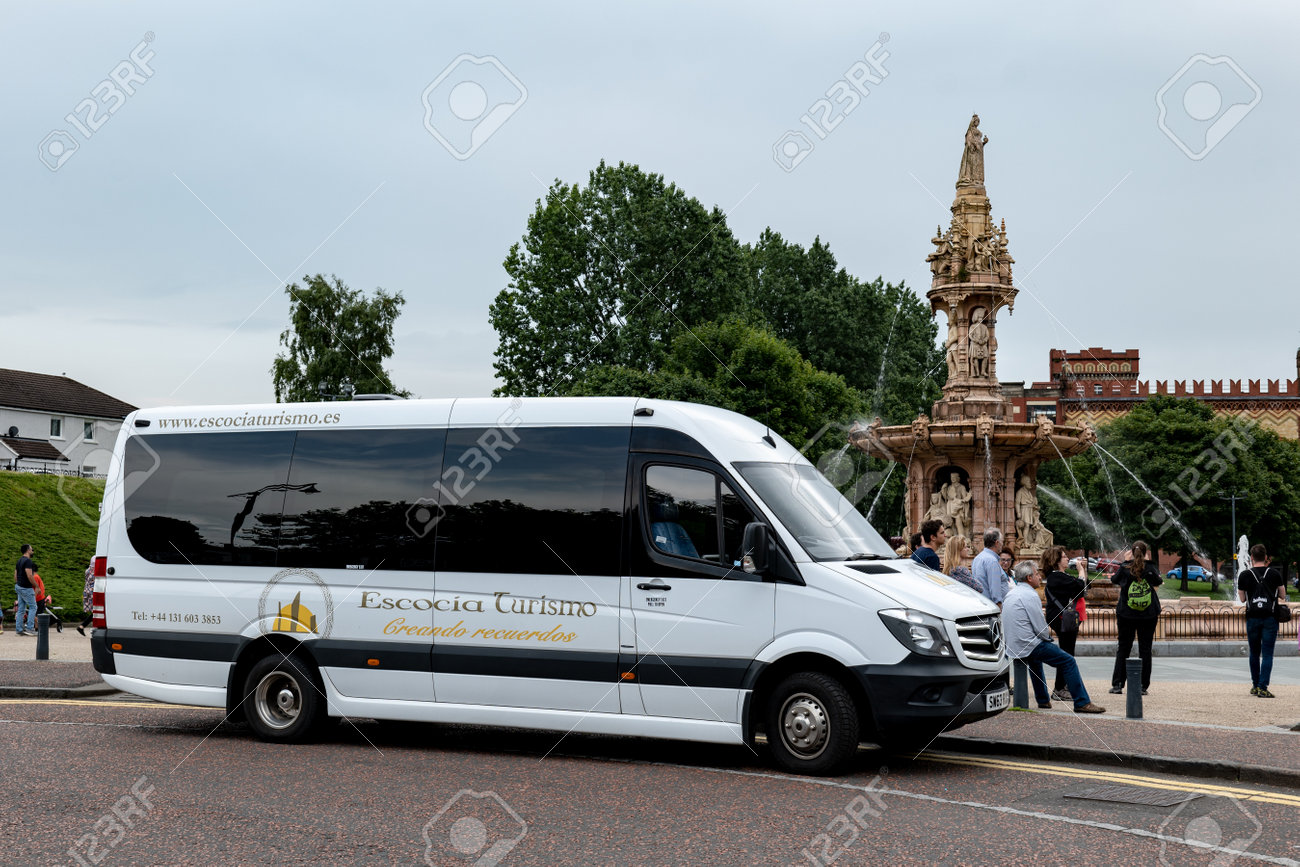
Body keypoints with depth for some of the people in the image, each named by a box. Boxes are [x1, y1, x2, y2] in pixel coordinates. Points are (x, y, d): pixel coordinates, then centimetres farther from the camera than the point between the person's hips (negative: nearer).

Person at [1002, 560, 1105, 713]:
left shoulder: (1011, 593, 12)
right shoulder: (1030, 595, -16)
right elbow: (1041, 628, -16)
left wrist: (1045, 633, 20)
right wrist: (1048, 635, 5)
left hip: (1012, 646, 10)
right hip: (1028, 645, -10)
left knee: (1035, 658, 38)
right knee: (1069, 661, -5)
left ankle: (1043, 700, 42)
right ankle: (1082, 703, -7)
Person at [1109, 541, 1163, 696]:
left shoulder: (1124, 569, -5)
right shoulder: (1151, 569, -4)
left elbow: (1114, 579, 14)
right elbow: (1159, 581, 16)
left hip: (1126, 615, 0)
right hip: (1149, 616, 0)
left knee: (1123, 649, 7)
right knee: (1145, 650, 5)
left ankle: (1117, 684, 4)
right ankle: (1143, 686, 4)